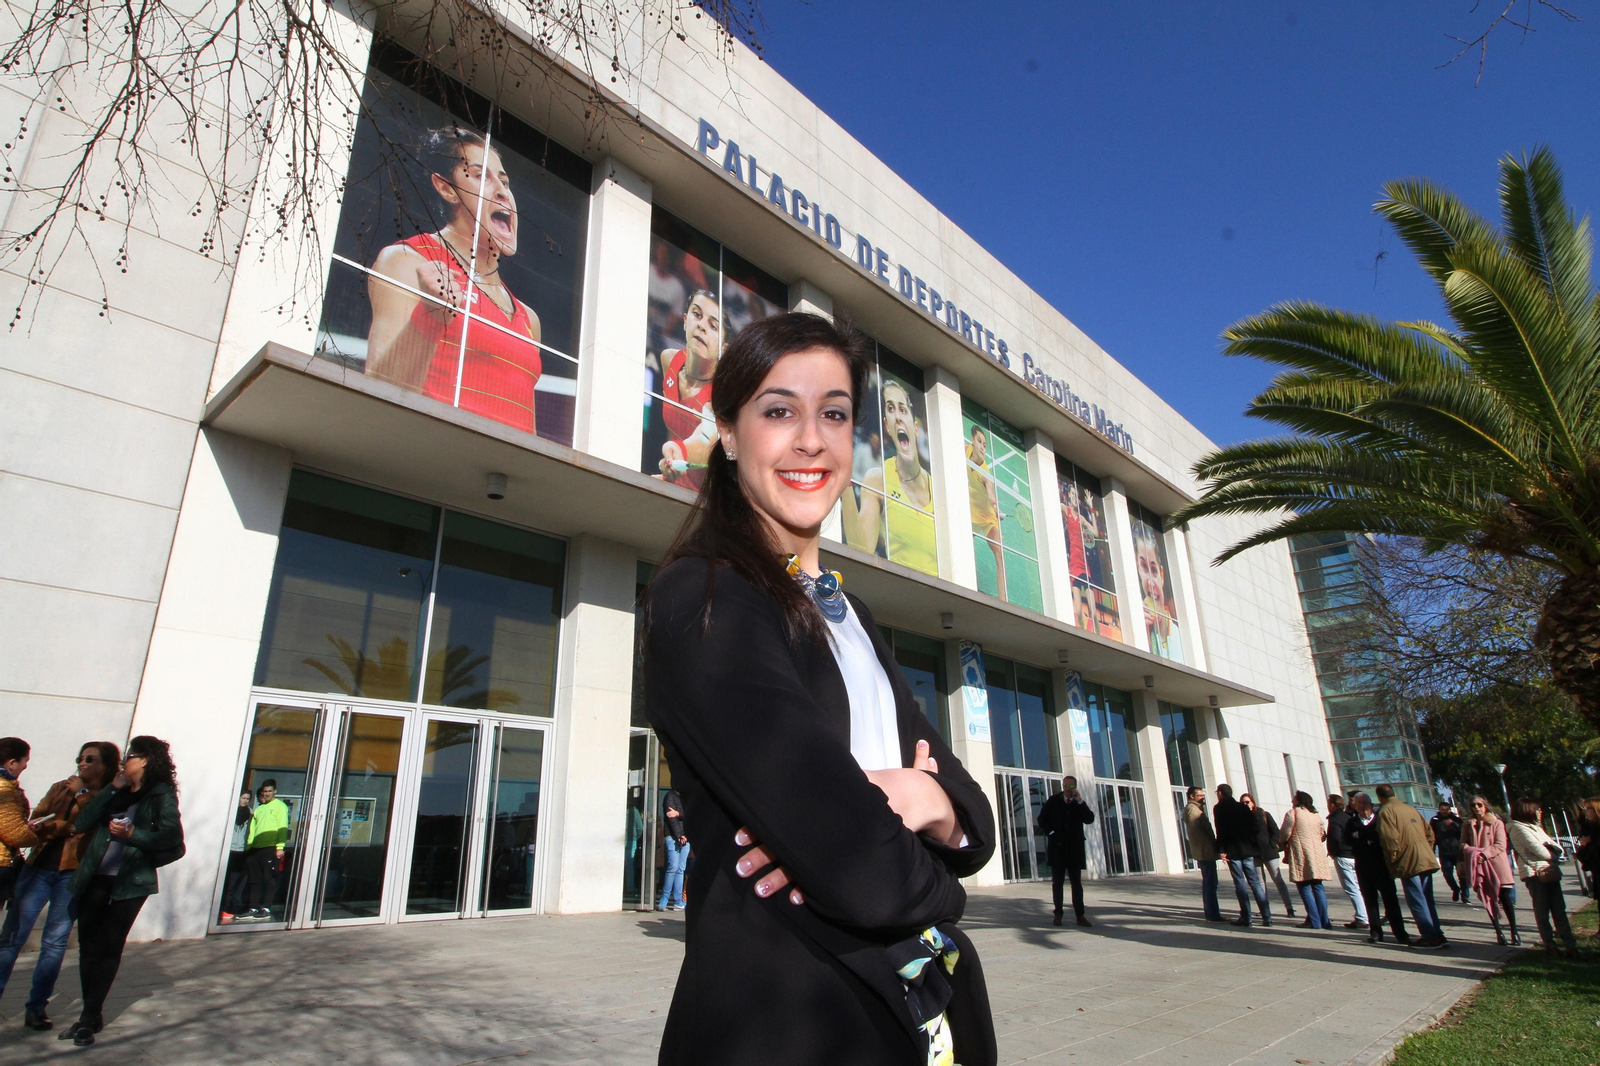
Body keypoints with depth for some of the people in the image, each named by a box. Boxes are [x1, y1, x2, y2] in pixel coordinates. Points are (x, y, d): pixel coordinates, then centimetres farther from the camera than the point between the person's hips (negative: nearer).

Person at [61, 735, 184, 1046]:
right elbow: (82, 823, 1)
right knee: (88, 947, 9)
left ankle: (89, 1019, 8)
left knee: (108, 948, -2)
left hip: (129, 883, -6)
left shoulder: (162, 795, -3)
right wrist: (112, 788, -5)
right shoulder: (116, 793, 14)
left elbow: (171, 835, -12)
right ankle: (92, 1015, 21)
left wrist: (133, 834, -24)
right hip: (93, 880, 6)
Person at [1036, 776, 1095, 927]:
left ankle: (1080, 915, 3)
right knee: (1057, 882, 4)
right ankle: (1058, 914, 10)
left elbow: (1089, 820, -4)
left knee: (1077, 882, 1)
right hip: (1057, 847, -1)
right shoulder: (1052, 801, 6)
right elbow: (1042, 820, 6)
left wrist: (1080, 802, -12)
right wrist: (1051, 833, -7)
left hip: (1074, 848, 1)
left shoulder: (1079, 803, 10)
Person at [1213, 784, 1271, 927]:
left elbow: (1221, 830, -12)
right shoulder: (1242, 807, 13)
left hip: (1232, 851, -5)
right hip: (1247, 850, 5)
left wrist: (1220, 850, -10)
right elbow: (1256, 825, 4)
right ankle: (1266, 917, 5)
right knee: (1255, 882, 8)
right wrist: (1252, 842, 9)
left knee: (1240, 884, -1)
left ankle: (1245, 918, -2)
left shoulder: (1219, 808, -3)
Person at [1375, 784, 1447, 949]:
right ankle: (1437, 936, 17)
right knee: (1427, 900, 14)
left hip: (1409, 863, -8)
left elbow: (1390, 837, -16)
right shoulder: (1410, 807, 17)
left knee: (1416, 901, -2)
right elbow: (1429, 831, 16)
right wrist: (1428, 852, 20)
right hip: (1426, 860, 8)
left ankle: (1430, 938, -2)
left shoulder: (1385, 810, -7)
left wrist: (1392, 860, -6)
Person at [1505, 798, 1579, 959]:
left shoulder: (1534, 827, 22)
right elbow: (1538, 850, -12)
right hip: (1535, 873, -8)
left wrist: (1551, 848, -7)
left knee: (1559, 909, 4)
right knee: (1542, 912, -1)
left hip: (1549, 872, 8)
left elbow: (1558, 848, 15)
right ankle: (1550, 945, 6)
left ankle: (1570, 945, 4)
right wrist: (1552, 855, 5)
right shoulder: (1518, 827, -7)